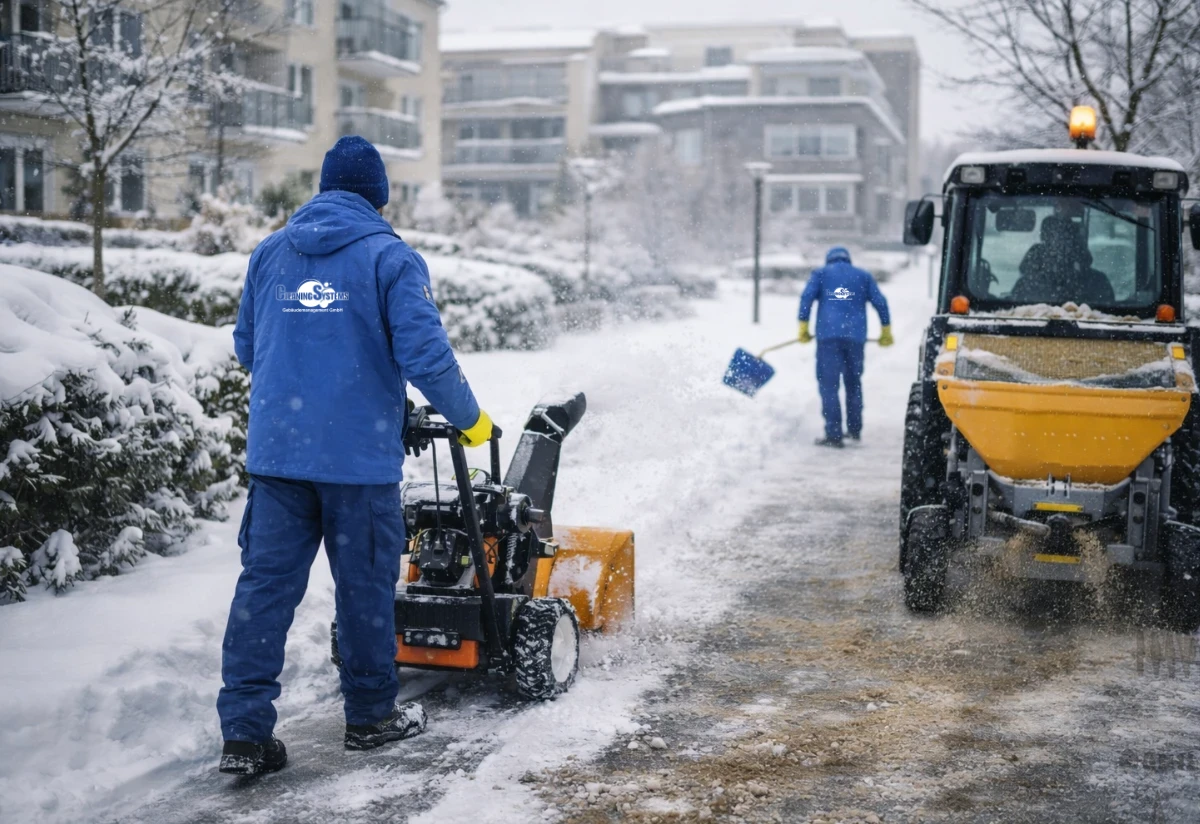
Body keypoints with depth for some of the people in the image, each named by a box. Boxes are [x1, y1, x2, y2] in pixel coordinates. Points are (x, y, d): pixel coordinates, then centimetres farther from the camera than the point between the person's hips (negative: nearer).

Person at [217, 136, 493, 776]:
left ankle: (244, 733, 2)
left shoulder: (270, 254, 11)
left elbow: (247, 347, 19)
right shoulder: (390, 257, -5)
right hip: (359, 456, -4)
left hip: (275, 451, 4)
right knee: (365, 585, 9)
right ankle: (371, 716, 23)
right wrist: (470, 420, 3)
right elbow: (425, 355, -12)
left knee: (265, 583, 5)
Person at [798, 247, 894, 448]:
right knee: (853, 382, 17)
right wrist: (886, 331, 17)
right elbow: (880, 302, 13)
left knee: (828, 384, -3)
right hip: (856, 336, 3)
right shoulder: (863, 276, 20)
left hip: (828, 335, -2)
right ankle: (855, 429, 24)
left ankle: (833, 434, -9)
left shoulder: (821, 273, 15)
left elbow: (807, 297, 1)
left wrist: (803, 327, 0)